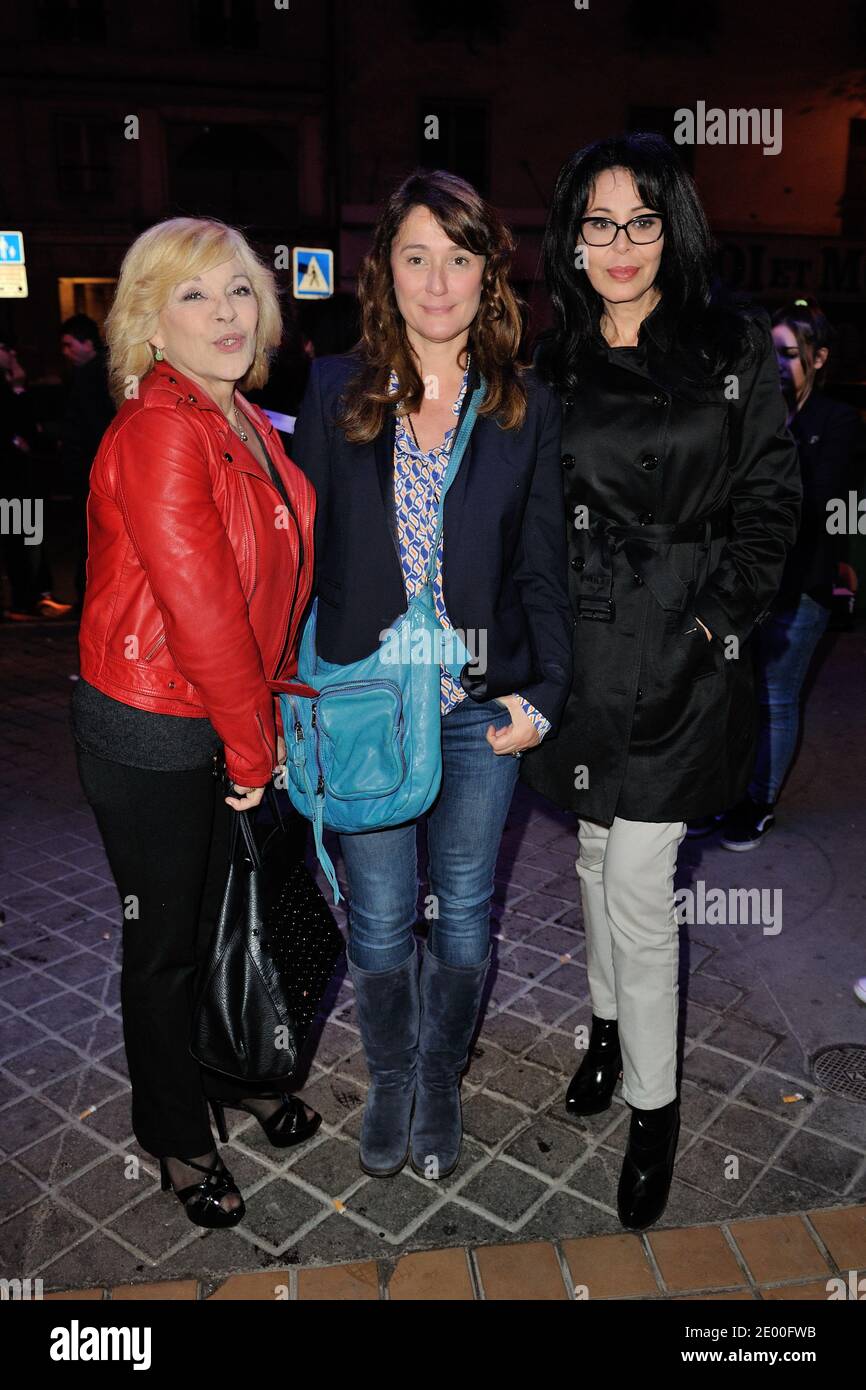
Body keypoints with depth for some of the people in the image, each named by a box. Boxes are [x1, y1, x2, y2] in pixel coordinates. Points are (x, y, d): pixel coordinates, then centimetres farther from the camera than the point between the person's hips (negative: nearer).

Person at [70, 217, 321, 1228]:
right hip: (152, 736, -7)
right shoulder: (157, 434, -22)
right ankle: (175, 1133, 36)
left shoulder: (247, 423, 6)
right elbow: (199, 605, -23)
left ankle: (225, 1076, 48)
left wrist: (269, 717, 4)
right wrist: (251, 748, -14)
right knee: (167, 941, 12)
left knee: (226, 916, 22)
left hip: (231, 722, 8)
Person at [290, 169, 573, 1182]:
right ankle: (389, 1084, 37)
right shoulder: (335, 391, 2)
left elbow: (542, 568, 3)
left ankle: (440, 1086, 37)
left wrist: (542, 694, -6)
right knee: (380, 920, 10)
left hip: (481, 708, 1)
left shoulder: (528, 409, 2)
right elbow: (302, 551, 2)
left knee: (463, 913, 13)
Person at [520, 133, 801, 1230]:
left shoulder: (735, 350, 0)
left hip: (684, 650, -3)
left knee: (638, 887, -3)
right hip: (581, 645, 4)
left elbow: (771, 499, 0)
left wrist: (720, 613, -10)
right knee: (596, 851, 17)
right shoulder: (550, 363, 7)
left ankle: (653, 1106, 18)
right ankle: (609, 1022, 41)